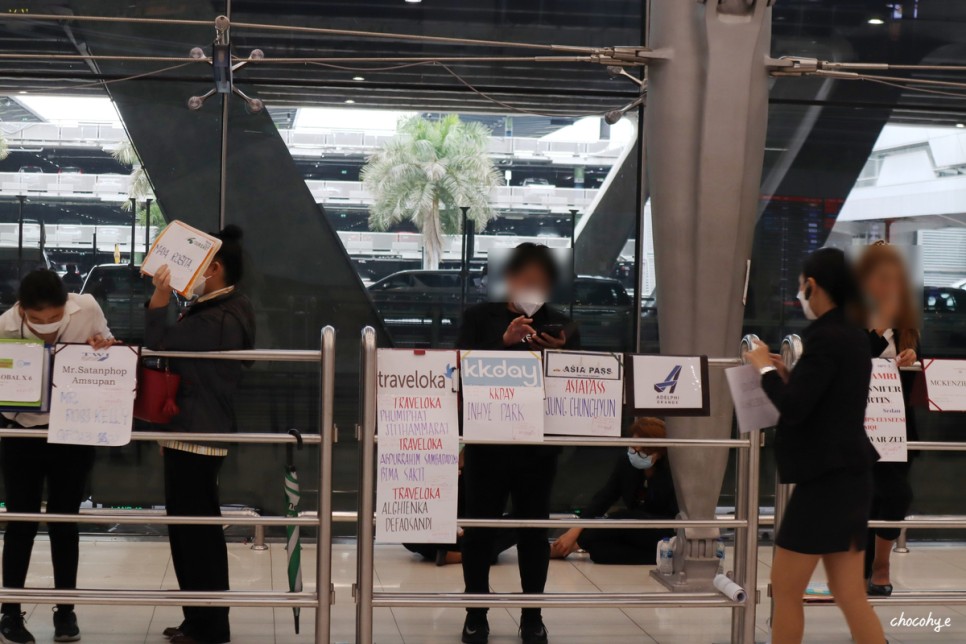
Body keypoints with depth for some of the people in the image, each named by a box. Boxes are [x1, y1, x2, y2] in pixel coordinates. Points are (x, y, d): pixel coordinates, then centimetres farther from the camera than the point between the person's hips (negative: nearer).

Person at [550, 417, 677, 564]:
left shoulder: (670, 468, -15)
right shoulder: (626, 462, -1)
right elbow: (604, 497, -9)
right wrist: (575, 529, -19)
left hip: (669, 534, -5)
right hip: (636, 534, 5)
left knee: (624, 518, -31)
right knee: (597, 546, -23)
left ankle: (574, 545, -17)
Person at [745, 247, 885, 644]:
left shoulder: (824, 338, -17)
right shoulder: (852, 336, 12)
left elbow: (793, 409, -21)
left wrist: (765, 369, -7)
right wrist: (786, 375, 13)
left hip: (825, 480, -9)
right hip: (847, 476, 9)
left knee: (785, 590, 4)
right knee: (850, 594, 10)